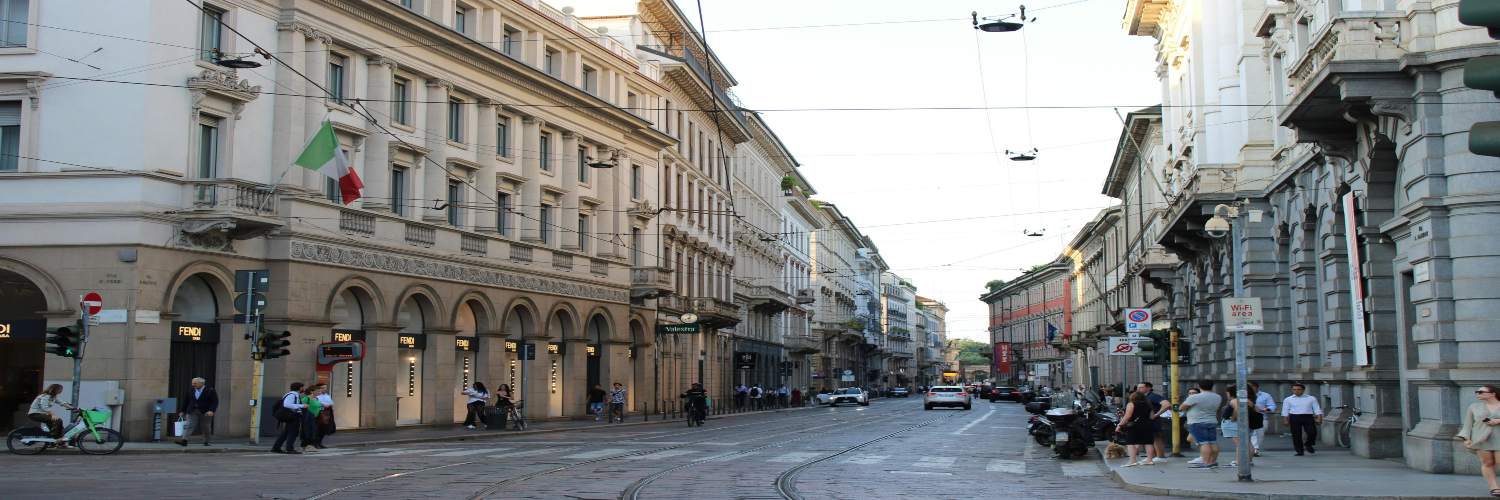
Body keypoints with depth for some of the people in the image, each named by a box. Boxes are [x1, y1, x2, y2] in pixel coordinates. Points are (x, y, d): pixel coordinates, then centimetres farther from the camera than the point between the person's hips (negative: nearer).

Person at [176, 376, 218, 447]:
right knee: (188, 426, -12)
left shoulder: (210, 391, -4)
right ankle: (184, 440, -23)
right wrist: (182, 411, 9)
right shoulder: (190, 390, 8)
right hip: (192, 412, 3)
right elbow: (185, 401, 13)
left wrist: (211, 411, -21)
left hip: (205, 413, -3)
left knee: (206, 428, 4)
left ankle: (206, 442, 17)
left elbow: (215, 402, -8)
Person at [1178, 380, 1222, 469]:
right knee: (1213, 443, 10)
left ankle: (1207, 463, -14)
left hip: (1197, 423, -7)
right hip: (1212, 422, 7)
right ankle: (1213, 462, 16)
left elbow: (1181, 408, -8)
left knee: (1204, 443, -10)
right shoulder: (1218, 397, 6)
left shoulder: (1194, 398, -14)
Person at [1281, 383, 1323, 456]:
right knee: (1296, 435, -2)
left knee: (1312, 432, -11)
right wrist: (1285, 420, -3)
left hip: (1308, 417, 0)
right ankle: (1299, 451, 9)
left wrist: (1319, 419, -7)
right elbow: (1285, 411, 6)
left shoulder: (1311, 398, 7)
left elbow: (1317, 409, 4)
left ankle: (1308, 445, 18)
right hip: (1294, 417, 0)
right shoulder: (1288, 399, 7)